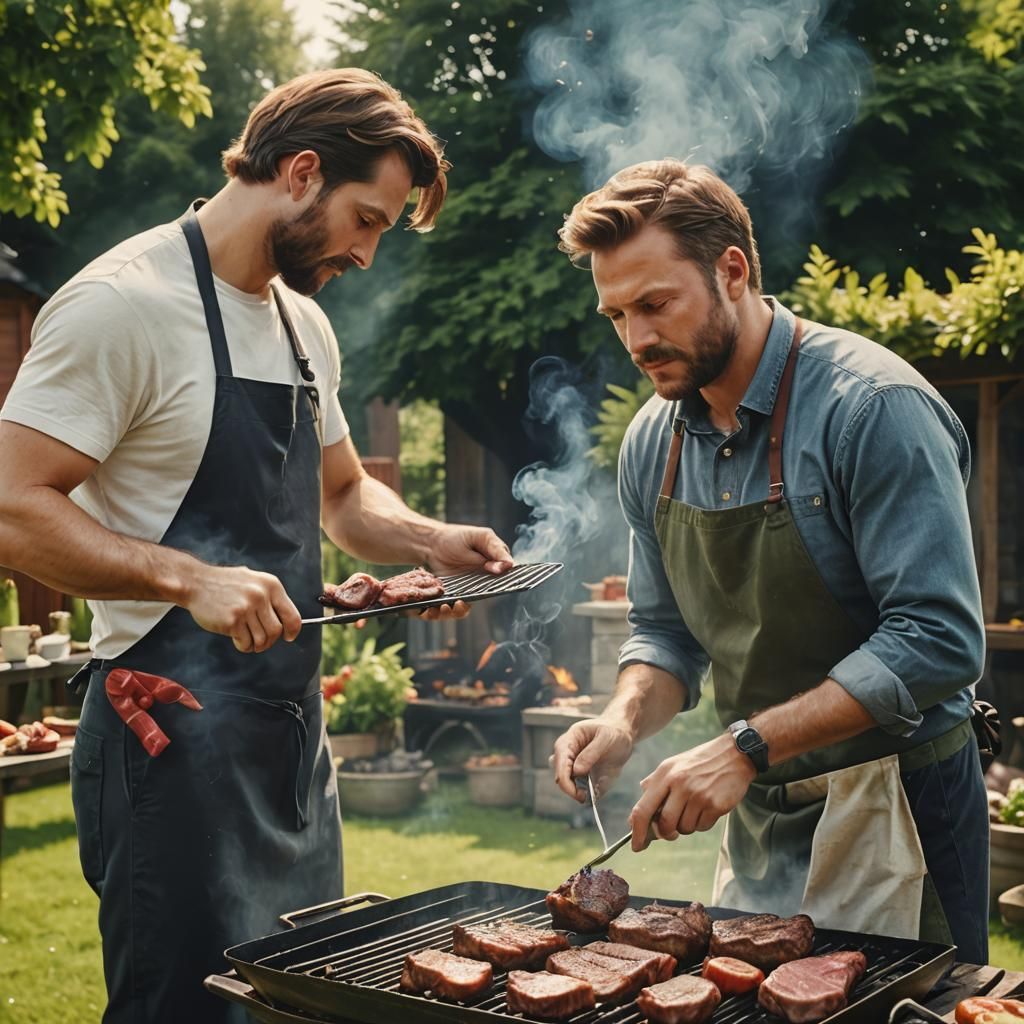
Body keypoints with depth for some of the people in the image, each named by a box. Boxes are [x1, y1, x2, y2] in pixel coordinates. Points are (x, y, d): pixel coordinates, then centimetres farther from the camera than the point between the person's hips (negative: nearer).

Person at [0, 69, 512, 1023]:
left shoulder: (304, 326, 14)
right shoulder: (124, 303, -13)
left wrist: (432, 541, 7)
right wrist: (190, 579, -29)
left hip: (292, 728, 9)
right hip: (175, 740, -8)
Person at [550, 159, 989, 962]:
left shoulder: (873, 406, -20)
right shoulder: (652, 443, 2)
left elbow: (938, 642, -24)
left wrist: (747, 745, -28)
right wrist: (627, 719, -10)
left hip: (892, 806, -6)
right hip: (758, 813, 6)